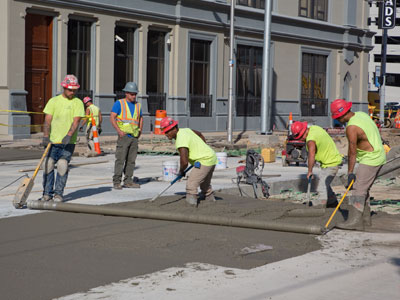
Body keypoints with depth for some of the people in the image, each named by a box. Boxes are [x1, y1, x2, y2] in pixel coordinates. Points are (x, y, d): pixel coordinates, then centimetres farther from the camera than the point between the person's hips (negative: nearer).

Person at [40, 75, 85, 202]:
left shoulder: (78, 103, 0)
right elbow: (47, 120, 1)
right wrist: (45, 136, -12)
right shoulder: (53, 101, 6)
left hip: (68, 141, -2)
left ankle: (58, 194, 0)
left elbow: (76, 121, -10)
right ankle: (47, 193, 9)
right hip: (53, 140, 2)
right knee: (48, 165, 0)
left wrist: (68, 135, -24)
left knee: (62, 166, -9)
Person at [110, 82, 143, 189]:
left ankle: (128, 181, 12)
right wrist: (119, 131, -15)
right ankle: (117, 182, -10)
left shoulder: (138, 105, 16)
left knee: (131, 160, 6)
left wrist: (140, 131, 13)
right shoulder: (119, 103, 1)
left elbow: (140, 119, 28)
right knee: (120, 159, -11)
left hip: (134, 136, 6)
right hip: (124, 136, -5)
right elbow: (112, 117, -5)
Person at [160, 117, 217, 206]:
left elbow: (184, 162, -30)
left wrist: (181, 171, -8)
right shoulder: (185, 130, 4)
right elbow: (199, 134, 24)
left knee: (191, 185, -17)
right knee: (205, 186, 27)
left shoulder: (181, 141, -25)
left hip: (204, 161, -10)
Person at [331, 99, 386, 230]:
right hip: (378, 156, 10)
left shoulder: (352, 128, -21)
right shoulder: (361, 114, 6)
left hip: (370, 160, -10)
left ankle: (355, 221, -13)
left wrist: (350, 172, -11)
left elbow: (352, 152, -18)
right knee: (363, 189, 16)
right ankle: (365, 218, 21)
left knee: (358, 189, -11)